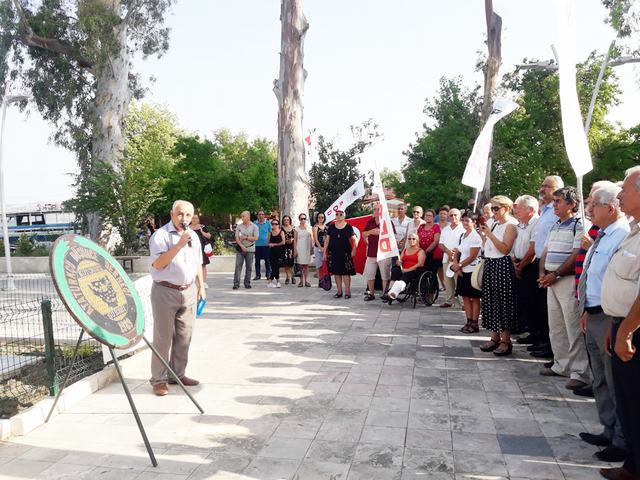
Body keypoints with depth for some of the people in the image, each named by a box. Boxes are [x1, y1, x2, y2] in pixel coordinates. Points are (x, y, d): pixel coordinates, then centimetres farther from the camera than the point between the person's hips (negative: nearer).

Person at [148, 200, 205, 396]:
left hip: (189, 291, 6)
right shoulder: (161, 235, -8)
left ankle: (178, 374, 23)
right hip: (166, 292, -6)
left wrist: (201, 286, 17)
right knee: (163, 336, 0)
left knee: (184, 336, 10)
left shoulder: (193, 236, 13)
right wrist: (179, 244, -24)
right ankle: (159, 379, 10)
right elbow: (158, 264, -20)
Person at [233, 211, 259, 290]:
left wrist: (245, 237, -9)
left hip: (250, 249, -1)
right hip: (240, 249, 1)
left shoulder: (254, 226, 1)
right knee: (238, 266, -5)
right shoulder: (239, 226, 6)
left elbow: (255, 238, -6)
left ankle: (247, 283, 13)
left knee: (248, 267, 3)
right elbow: (237, 238, 2)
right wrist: (242, 246, -12)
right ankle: (236, 284, -4)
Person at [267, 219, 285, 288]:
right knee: (274, 267, 3)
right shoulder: (270, 233, 12)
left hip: (279, 252, -4)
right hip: (272, 251, 4)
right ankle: (278, 282, 12)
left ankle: (270, 281, -9)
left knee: (276, 267, -10)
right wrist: (270, 244, -9)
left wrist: (274, 244, -6)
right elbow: (268, 242, 13)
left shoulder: (281, 232, 1)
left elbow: (283, 242, -7)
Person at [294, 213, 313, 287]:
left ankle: (306, 281, 3)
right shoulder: (297, 228, 4)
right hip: (299, 248, -1)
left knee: (306, 265, 2)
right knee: (300, 265, -2)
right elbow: (295, 240, 3)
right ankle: (301, 281, 3)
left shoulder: (309, 228, 9)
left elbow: (311, 239, 12)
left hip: (307, 248, 1)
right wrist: (295, 250, -4)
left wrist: (312, 248, 6)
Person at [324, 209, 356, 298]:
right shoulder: (331, 226, 7)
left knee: (346, 272, -4)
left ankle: (347, 291, 2)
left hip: (345, 252, -2)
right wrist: (325, 252, 5)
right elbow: (327, 239, 9)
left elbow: (353, 239, 4)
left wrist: (354, 250, -8)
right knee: (336, 272, 6)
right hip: (333, 252, 2)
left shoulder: (348, 227, 2)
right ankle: (339, 291, 14)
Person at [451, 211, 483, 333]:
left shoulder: (476, 236, -12)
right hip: (462, 271, 8)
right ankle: (469, 322, 19)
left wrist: (459, 265, -9)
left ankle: (474, 324, 7)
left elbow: (472, 256, -16)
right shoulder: (462, 236, 12)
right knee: (465, 297, 10)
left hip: (472, 271, -8)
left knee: (474, 298, 1)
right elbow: (456, 253, 11)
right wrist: (456, 266, -5)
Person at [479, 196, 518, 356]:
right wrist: (484, 235, 4)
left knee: (503, 302, -4)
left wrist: (490, 234, -20)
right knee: (491, 301, 9)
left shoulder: (510, 226, -9)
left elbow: (505, 249, -20)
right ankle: (495, 338, 17)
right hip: (490, 265, 8)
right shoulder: (494, 224, 16)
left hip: (502, 266, -8)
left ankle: (505, 341, 3)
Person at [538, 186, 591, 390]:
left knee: (573, 328, -6)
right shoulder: (554, 227, 17)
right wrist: (542, 273, 1)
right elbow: (546, 251, 17)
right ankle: (561, 365, 25)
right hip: (551, 281, 9)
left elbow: (576, 256, -16)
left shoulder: (579, 225, -9)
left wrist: (554, 275, -15)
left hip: (569, 280, -9)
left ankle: (580, 373, -1)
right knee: (555, 327, 14)